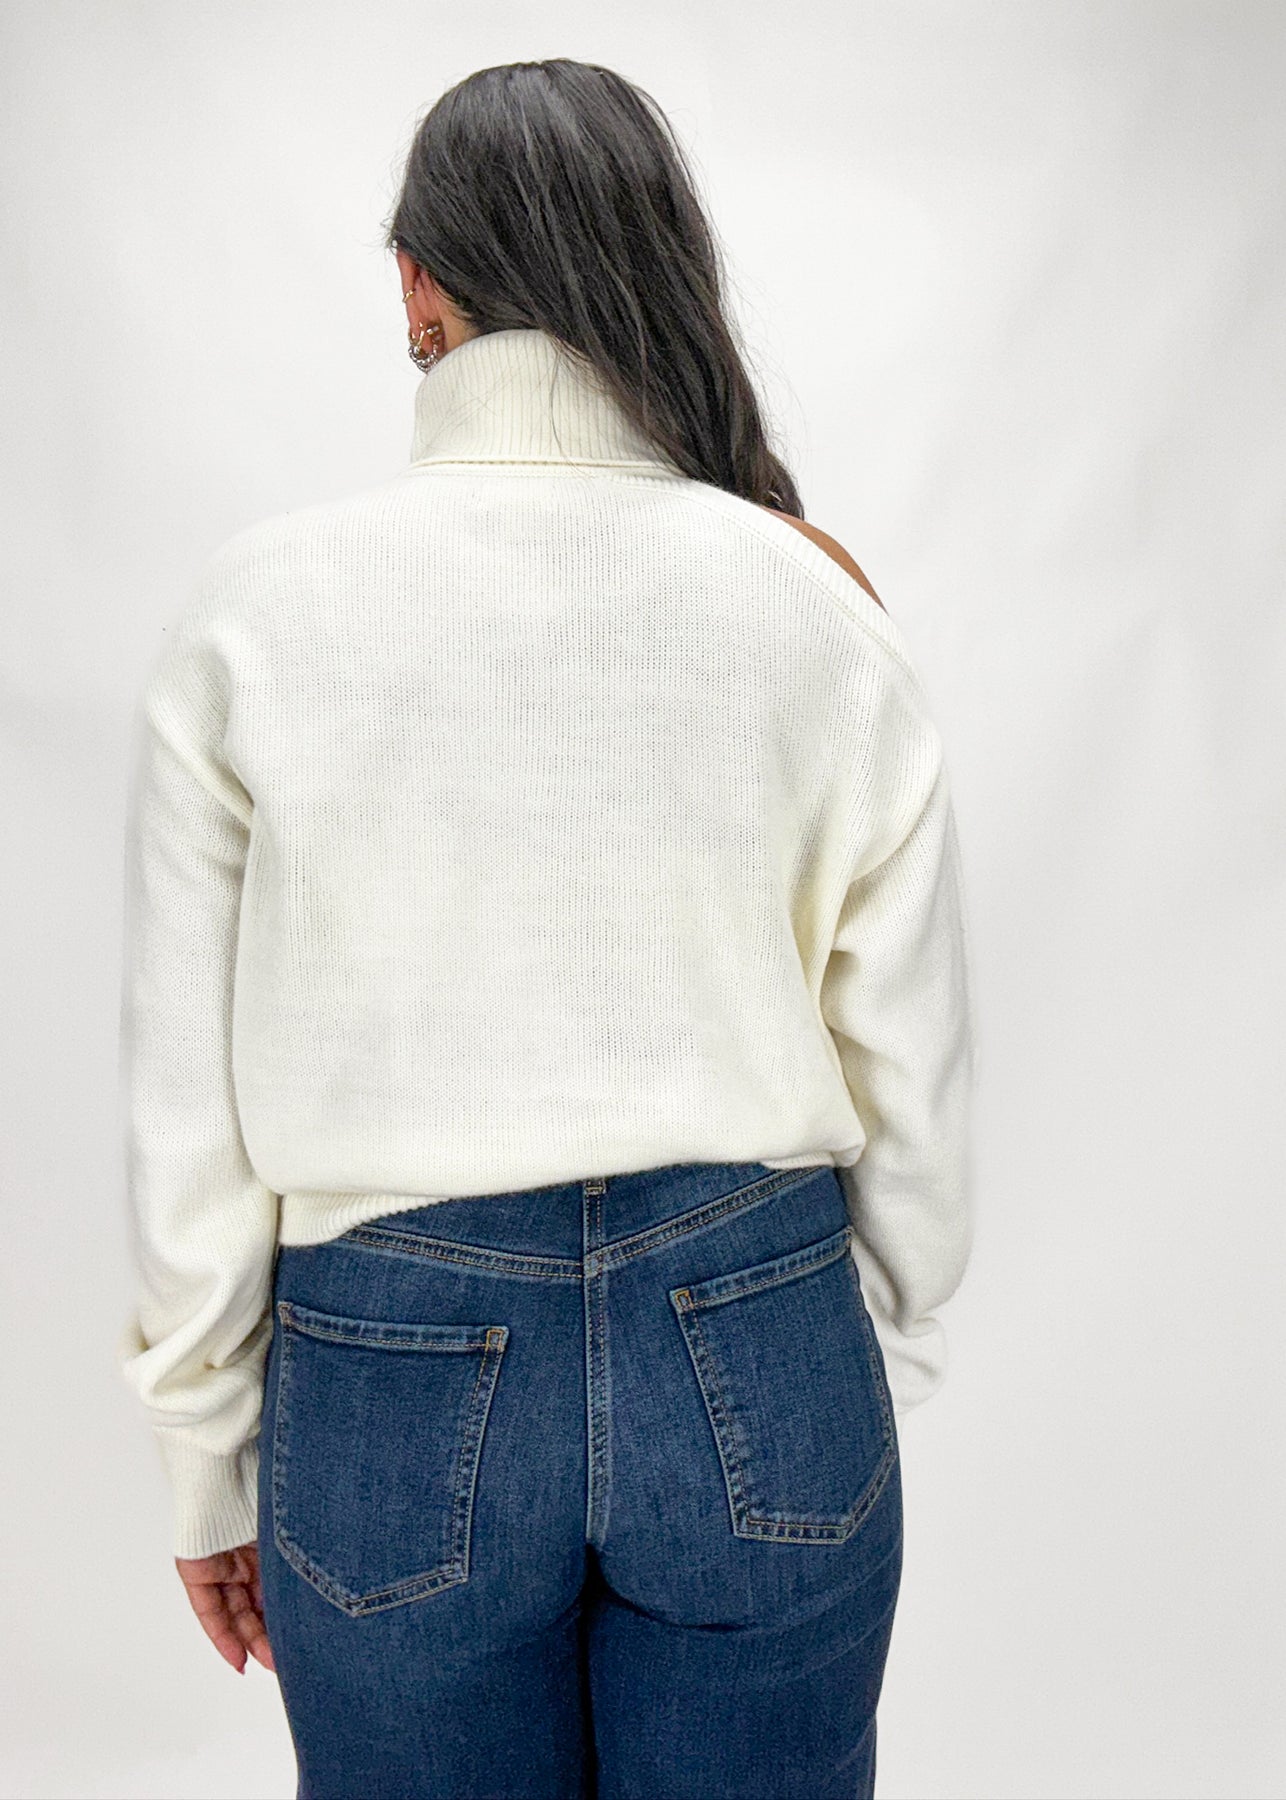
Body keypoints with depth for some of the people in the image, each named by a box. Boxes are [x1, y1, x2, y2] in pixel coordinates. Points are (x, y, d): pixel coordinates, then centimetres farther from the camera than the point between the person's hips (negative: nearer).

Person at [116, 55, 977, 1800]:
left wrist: (210, 1453, 8)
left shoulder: (258, 608, -8)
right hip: (756, 1375, 1)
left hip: (394, 1391, 0)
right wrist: (869, 1372, 14)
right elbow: (912, 1076, -1)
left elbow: (188, 1103, -4)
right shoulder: (818, 603, -6)